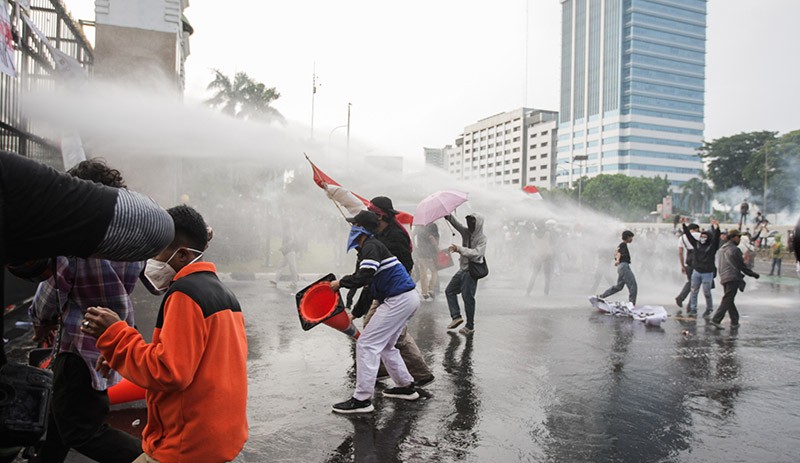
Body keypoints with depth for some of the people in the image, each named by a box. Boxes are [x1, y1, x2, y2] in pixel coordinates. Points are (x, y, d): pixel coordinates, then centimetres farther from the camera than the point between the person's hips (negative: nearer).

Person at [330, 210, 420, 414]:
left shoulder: (371, 247, -10)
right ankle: (406, 387, 29)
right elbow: (370, 284, 23)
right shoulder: (370, 247, 21)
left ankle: (362, 399, -6)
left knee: (366, 344, -8)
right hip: (408, 298, 10)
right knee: (385, 346, 21)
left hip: (399, 300, -10)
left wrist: (340, 282, -10)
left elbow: (364, 277, -25)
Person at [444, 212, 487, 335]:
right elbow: (456, 223, -4)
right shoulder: (466, 232, 9)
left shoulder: (482, 238, -11)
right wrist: (447, 215, -21)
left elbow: (476, 253, -25)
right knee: (449, 290, 9)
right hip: (463, 269, 8)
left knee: (468, 297, -5)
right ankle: (456, 316, 12)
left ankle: (470, 326, 6)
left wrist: (459, 249, -32)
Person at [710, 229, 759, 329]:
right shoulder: (735, 250, -9)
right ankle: (716, 319, -15)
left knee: (729, 300, 13)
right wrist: (753, 274, 5)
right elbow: (741, 265, -6)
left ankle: (734, 321, 17)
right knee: (727, 300, -8)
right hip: (733, 278, -8)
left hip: (724, 278, 8)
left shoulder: (722, 249, 16)